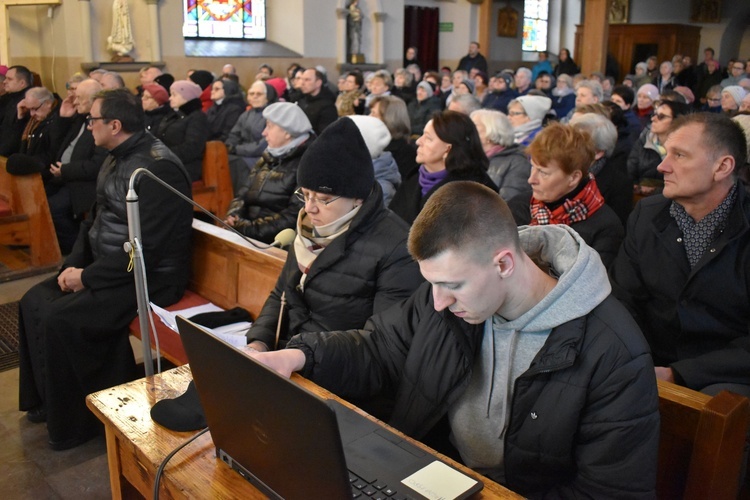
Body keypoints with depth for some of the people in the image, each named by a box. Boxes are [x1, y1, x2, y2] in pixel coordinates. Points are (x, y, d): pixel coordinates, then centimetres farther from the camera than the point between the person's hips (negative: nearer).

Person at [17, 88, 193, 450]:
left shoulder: (157, 168, -22)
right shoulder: (118, 158, 10)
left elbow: (144, 248, -26)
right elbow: (96, 219, 16)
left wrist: (87, 277, -17)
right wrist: (73, 265, 2)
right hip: (108, 265, 10)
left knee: (60, 320, -20)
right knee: (35, 301, 5)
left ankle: (74, 422, 0)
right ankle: (48, 399, 20)